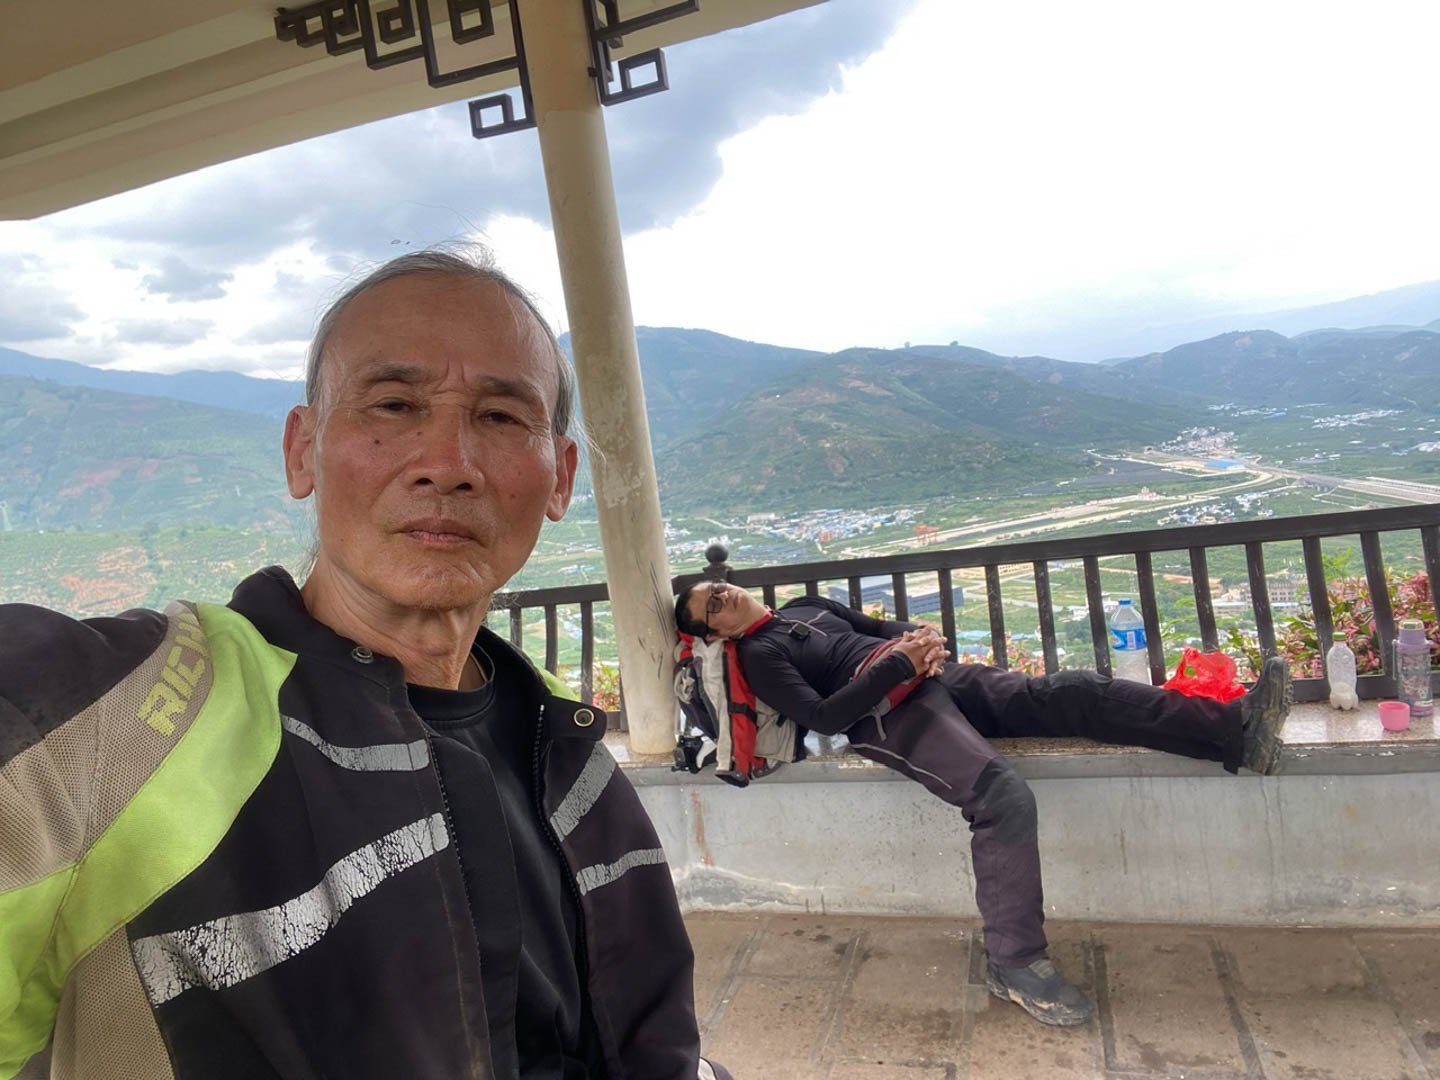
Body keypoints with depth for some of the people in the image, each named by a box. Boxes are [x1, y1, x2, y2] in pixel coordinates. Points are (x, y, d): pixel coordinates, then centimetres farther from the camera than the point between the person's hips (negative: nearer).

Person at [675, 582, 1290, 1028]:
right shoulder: (758, 655, 1)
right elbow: (823, 718, -12)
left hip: (936, 678, 8)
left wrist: (919, 640, 5)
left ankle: (1233, 732, -12)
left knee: (1071, 692, -11)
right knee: (1004, 797, -30)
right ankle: (1012, 963, -21)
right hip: (889, 716, -7)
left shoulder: (806, 606, 26)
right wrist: (895, 663, -15)